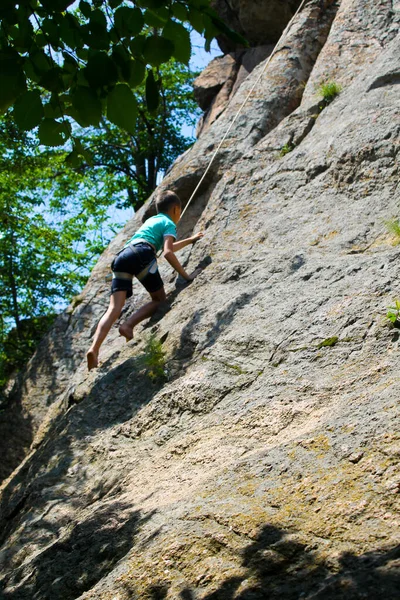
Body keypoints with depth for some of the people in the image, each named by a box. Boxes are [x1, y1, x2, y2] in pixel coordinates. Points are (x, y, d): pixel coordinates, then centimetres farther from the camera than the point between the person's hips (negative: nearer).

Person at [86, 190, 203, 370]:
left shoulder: (152, 220, 40)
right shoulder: (169, 223, 16)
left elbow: (167, 246, 56)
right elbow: (168, 253, -3)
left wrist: (190, 240, 69)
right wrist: (186, 276, 2)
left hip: (121, 257, 6)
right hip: (141, 254, -6)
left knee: (114, 308, -6)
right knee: (159, 299, 10)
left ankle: (94, 349, -26)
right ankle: (128, 325, -13)